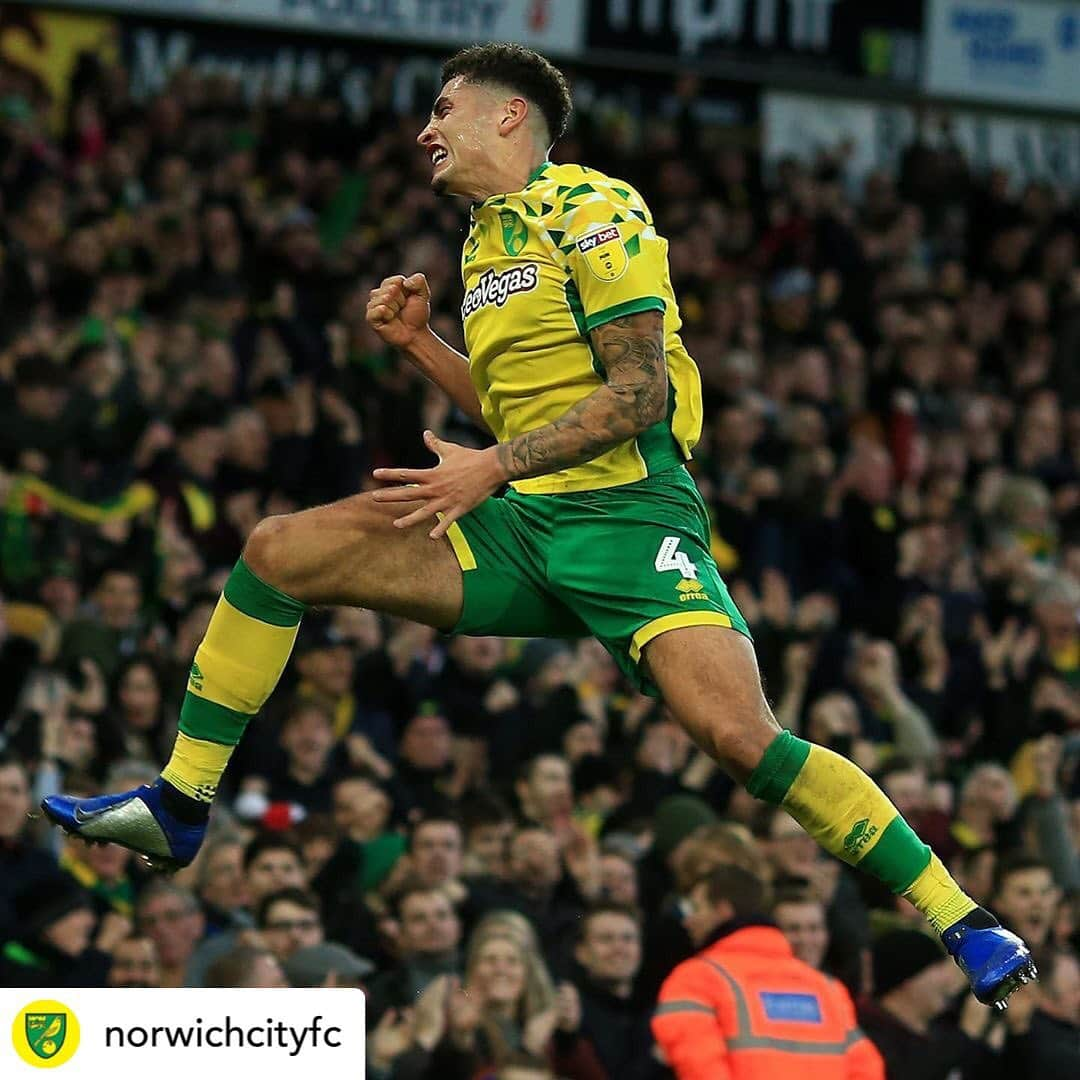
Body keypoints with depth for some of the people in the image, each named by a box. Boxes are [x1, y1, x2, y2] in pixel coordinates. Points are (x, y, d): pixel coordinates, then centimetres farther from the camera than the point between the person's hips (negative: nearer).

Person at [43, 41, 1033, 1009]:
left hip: (626, 515, -8)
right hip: (518, 528, 8)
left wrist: (492, 469, -16)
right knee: (279, 549, -3)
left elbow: (638, 393, -14)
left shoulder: (590, 210, -5)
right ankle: (181, 806, 4)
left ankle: (963, 925, -19)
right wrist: (420, 341, 14)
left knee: (738, 733, -27)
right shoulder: (488, 241, 21)